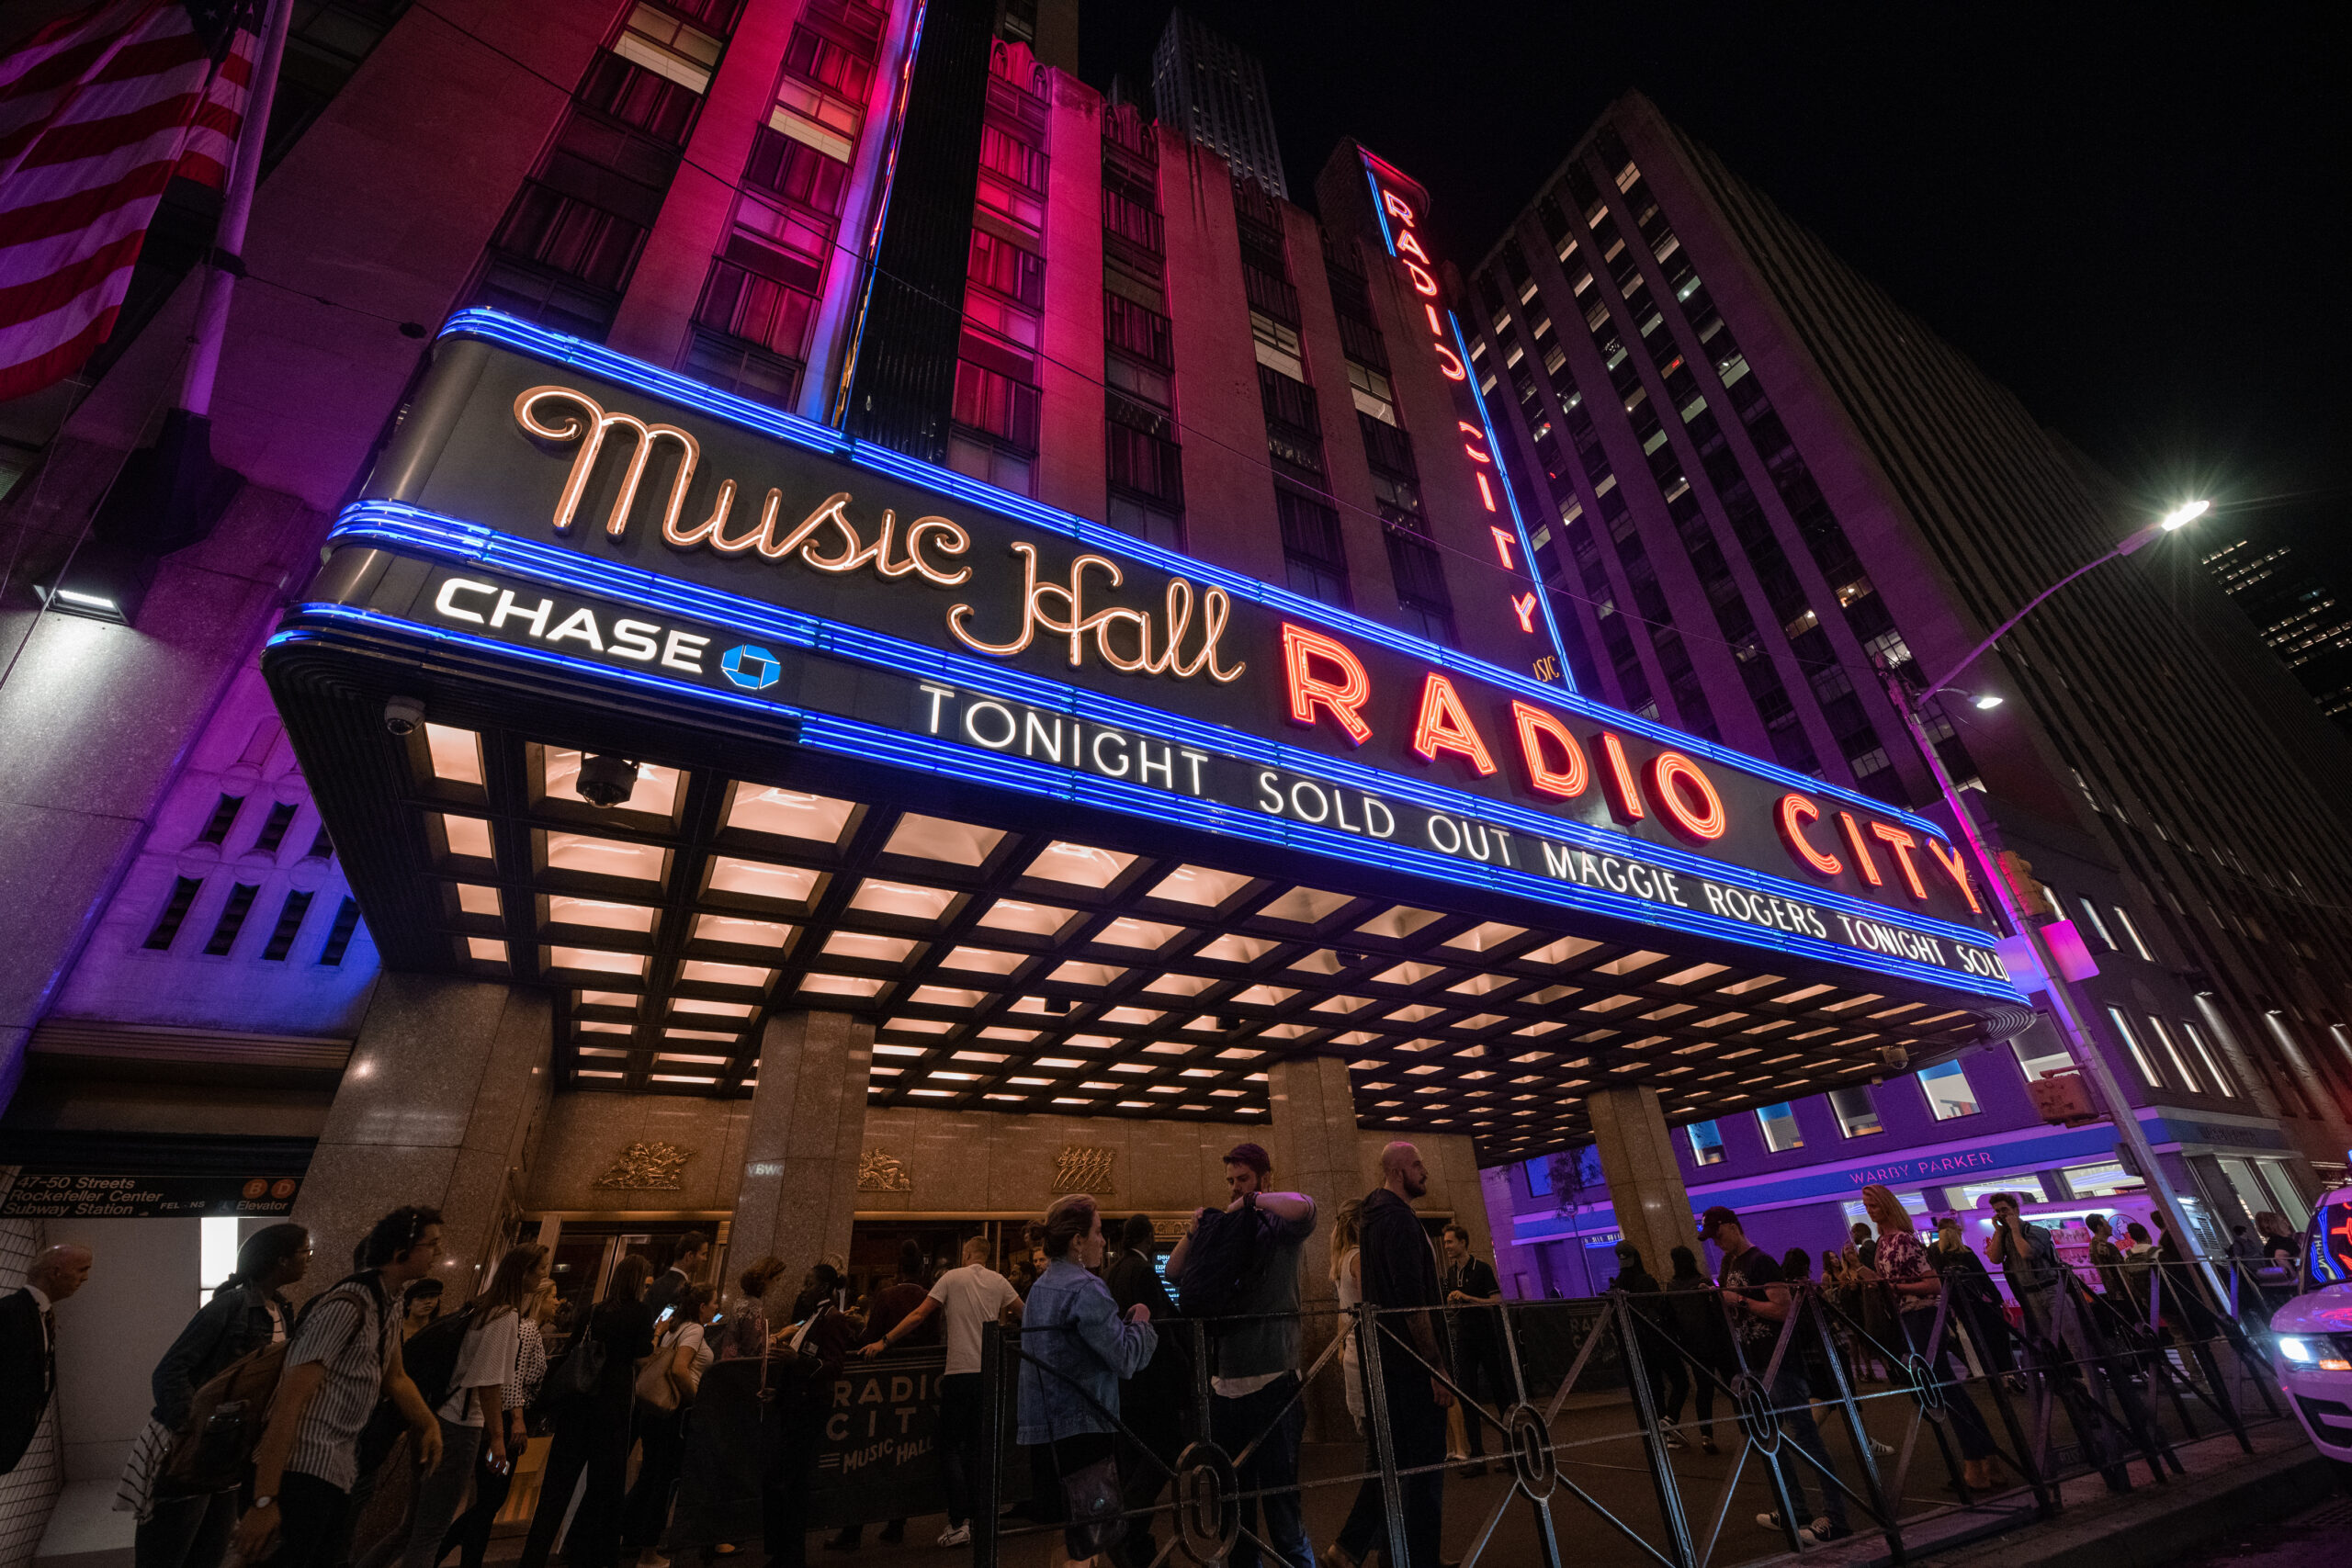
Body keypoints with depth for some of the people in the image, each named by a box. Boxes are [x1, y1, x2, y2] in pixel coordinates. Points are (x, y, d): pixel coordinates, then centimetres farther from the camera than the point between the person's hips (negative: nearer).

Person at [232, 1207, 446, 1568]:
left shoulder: (386, 1311, 12)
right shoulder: (348, 1305, -21)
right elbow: (290, 1398, -23)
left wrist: (429, 1425, 10)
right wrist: (264, 1500, -23)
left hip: (337, 1475, 10)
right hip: (305, 1471, -10)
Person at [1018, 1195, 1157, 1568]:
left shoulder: (1041, 1286, 10)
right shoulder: (1086, 1289, -20)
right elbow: (1125, 1359, -21)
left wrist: (1122, 1320, 8)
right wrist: (1139, 1323, -4)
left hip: (1045, 1425, 10)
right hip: (1082, 1427, -10)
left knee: (1071, 1531, 20)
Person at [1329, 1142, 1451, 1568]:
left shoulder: (1376, 1216, 14)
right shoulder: (1399, 1219, -18)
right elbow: (1413, 1302, -22)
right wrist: (1437, 1367, -18)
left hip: (1387, 1358, 9)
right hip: (1412, 1361, -9)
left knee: (1390, 1457, 16)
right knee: (1424, 1463, 2)